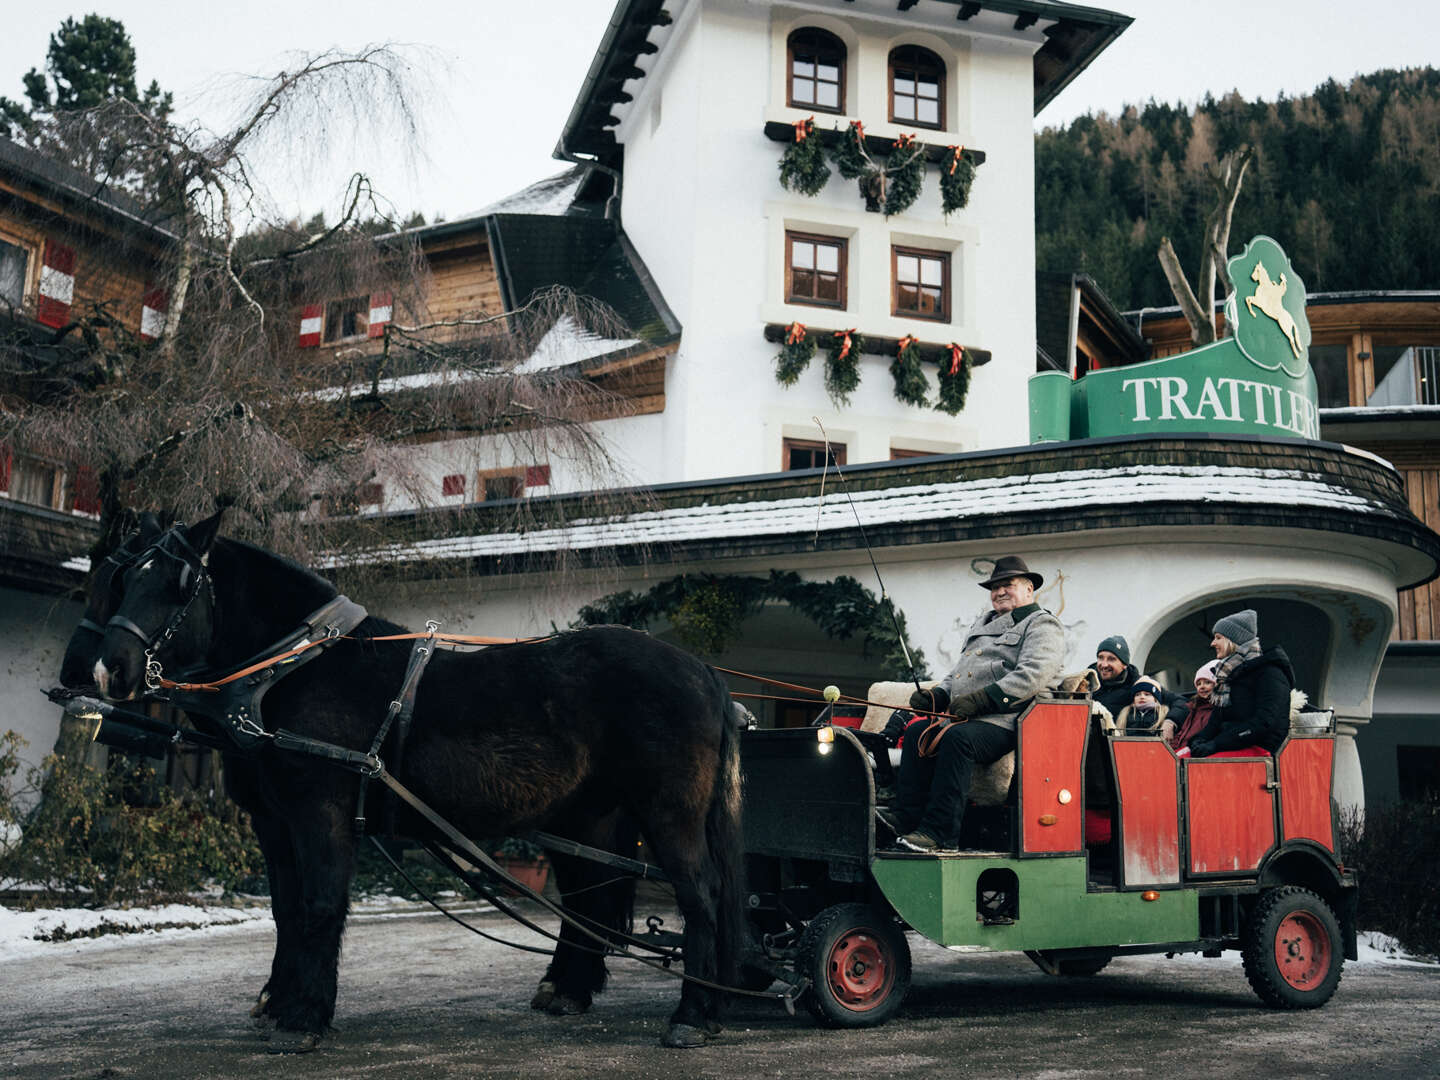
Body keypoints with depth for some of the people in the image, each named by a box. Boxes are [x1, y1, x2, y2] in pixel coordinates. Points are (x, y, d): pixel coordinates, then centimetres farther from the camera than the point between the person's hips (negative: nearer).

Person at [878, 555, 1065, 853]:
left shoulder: (1042, 625, 2)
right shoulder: (983, 624, 29)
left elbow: (1033, 674, -16)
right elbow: (958, 673, 30)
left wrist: (981, 699, -24)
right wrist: (937, 696, 7)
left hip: (1004, 720, -8)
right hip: (968, 717, 9)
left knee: (957, 738, -33)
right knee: (917, 731, -12)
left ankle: (939, 831, -34)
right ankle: (907, 816, -17)